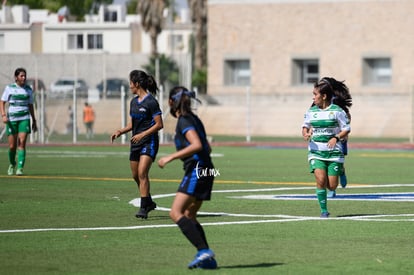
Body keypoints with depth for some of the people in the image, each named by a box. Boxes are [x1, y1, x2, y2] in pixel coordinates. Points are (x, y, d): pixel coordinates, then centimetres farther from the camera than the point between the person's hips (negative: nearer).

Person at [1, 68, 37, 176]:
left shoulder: (28, 89, 9)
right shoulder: (9, 88, 1)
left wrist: (34, 121, 17)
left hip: (24, 119, 1)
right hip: (12, 119, -1)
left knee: (22, 143, -14)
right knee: (12, 146, 1)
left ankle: (20, 168, -17)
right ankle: (12, 164, 29)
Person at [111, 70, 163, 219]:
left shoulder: (151, 102, -13)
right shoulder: (133, 102, 12)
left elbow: (159, 124, -13)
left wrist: (142, 134, -19)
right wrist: (120, 131, 5)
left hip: (149, 141, -9)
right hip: (136, 142, 9)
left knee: (142, 172, -19)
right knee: (136, 175, 12)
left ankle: (144, 208, -18)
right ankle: (149, 202, 30)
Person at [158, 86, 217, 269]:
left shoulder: (184, 121, -9)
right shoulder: (194, 119, 19)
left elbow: (197, 145, -22)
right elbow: (207, 148, 24)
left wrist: (171, 157, -19)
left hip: (196, 171, -10)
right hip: (205, 171, 10)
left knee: (175, 213, -15)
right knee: (189, 216, 14)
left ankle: (204, 251, -27)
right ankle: (208, 259, 9)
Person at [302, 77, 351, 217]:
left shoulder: (336, 111, -5)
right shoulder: (311, 111, 6)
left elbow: (346, 129, 0)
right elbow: (305, 126, 21)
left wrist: (336, 137, -16)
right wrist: (305, 134, -2)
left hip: (333, 152, -2)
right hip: (316, 152, 2)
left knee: (332, 186, -3)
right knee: (320, 180, -17)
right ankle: (324, 210, -4)